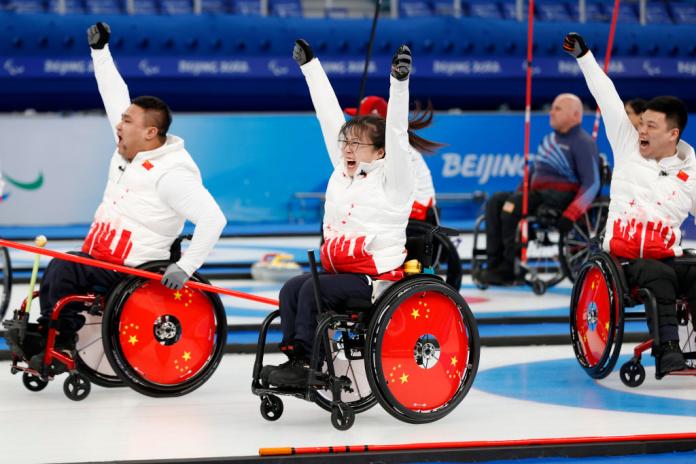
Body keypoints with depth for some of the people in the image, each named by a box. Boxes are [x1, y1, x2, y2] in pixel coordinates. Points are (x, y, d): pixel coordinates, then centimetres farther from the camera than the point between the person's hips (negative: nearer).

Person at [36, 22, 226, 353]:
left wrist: (185, 267, -29)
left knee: (62, 269, -24)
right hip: (98, 261, 10)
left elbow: (213, 218, -26)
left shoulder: (171, 174, -20)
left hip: (129, 272, -10)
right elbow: (115, 96, 18)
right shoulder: (127, 151, 7)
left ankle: (60, 341, -14)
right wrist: (100, 50, 17)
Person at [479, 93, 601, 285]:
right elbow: (534, 169, 28)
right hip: (538, 194, 9)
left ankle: (509, 269, -25)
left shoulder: (583, 143, -7)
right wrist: (520, 191, 10)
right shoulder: (550, 139, 20)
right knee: (495, 202, -11)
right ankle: (494, 265, -21)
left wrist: (570, 215, -26)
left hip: (562, 196, -9)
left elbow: (592, 184, -16)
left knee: (514, 205, -29)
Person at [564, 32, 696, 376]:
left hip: (668, 256, 1)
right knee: (659, 276, -32)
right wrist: (584, 57, 10)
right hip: (625, 257, -1)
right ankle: (667, 352, -41)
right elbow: (607, 99, 10)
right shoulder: (627, 146, 11)